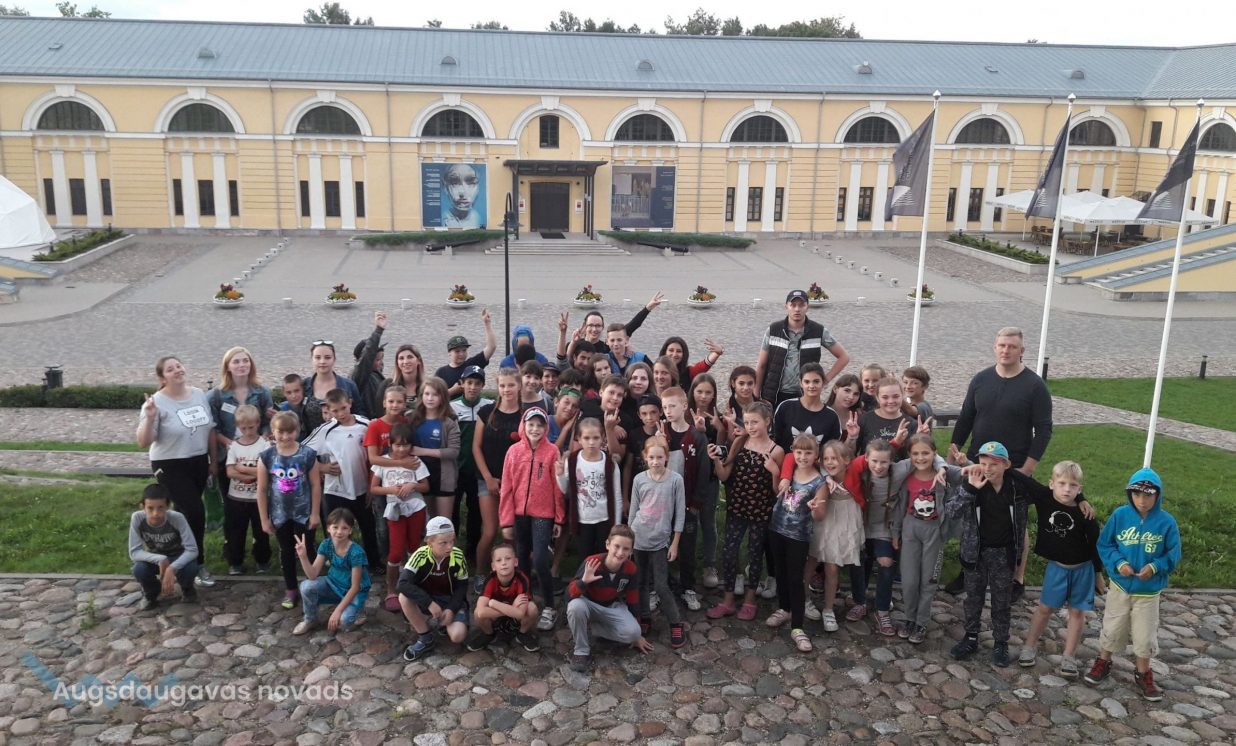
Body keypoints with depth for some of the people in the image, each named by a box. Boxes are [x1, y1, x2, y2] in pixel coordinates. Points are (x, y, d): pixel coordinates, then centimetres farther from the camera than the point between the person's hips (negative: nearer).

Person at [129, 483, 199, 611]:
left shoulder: (177, 518, -31)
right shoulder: (137, 518, -27)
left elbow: (192, 550, -30)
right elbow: (134, 552, -23)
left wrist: (171, 568, -44)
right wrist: (160, 560, -38)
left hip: (178, 557, -1)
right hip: (154, 558, 1)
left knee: (190, 569, -33)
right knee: (139, 570, -31)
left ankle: (186, 588, 5)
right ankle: (150, 593, 5)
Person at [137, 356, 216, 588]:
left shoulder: (200, 395, 1)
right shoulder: (157, 403, -15)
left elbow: (210, 429, 11)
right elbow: (143, 443, -18)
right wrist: (149, 418, -33)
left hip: (199, 463, 5)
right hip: (171, 466, -5)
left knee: (185, 512, 16)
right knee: (195, 512, -12)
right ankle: (197, 564, 4)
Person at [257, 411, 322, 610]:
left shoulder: (308, 454, -12)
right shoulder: (267, 456, -9)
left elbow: (316, 485, -6)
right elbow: (262, 490, -3)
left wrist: (315, 513, -6)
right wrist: (264, 518, -1)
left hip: (303, 513, -2)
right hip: (280, 514, 2)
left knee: (306, 550, 10)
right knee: (286, 551, 16)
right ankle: (290, 589, 30)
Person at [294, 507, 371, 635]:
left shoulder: (356, 552, -28)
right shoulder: (326, 545, -14)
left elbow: (355, 587, -23)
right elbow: (313, 575, -16)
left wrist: (337, 610, -26)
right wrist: (303, 556, -32)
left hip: (354, 591, -5)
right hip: (333, 584, 5)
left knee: (342, 622, -29)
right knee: (306, 586, -22)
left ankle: (356, 611, 7)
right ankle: (310, 620, 4)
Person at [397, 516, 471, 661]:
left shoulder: (458, 556, -18)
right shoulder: (420, 555, -22)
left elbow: (462, 586, -7)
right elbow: (403, 583, -32)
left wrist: (451, 609, -21)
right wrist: (429, 603, -35)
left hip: (450, 600, -1)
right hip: (426, 600, 1)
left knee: (458, 636, -26)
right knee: (404, 597, -31)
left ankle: (443, 623, 10)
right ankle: (426, 638, -12)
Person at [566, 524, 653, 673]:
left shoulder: (631, 570, -17)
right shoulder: (591, 563, -28)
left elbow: (633, 601, -3)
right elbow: (570, 595, -29)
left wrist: (637, 635, 5)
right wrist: (583, 581, -51)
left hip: (612, 607, 3)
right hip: (589, 604, -3)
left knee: (632, 632, -24)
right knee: (576, 606, -38)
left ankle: (586, 628, -2)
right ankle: (581, 651, -15)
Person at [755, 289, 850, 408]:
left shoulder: (819, 332, 0)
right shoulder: (773, 330, 2)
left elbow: (844, 357, 7)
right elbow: (761, 366, 5)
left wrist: (826, 379, -2)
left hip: (805, 397, -1)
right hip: (774, 397, 1)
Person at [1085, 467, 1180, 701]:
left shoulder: (1166, 522, -12)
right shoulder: (1120, 515, -11)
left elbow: (1173, 555, -4)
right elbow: (1104, 544, -3)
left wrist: (1155, 567, -21)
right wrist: (1118, 562, -17)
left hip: (1149, 590, -1)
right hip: (1120, 586, 1)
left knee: (1145, 635, 10)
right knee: (1112, 629, 14)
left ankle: (1143, 675, 30)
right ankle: (1103, 663, 35)